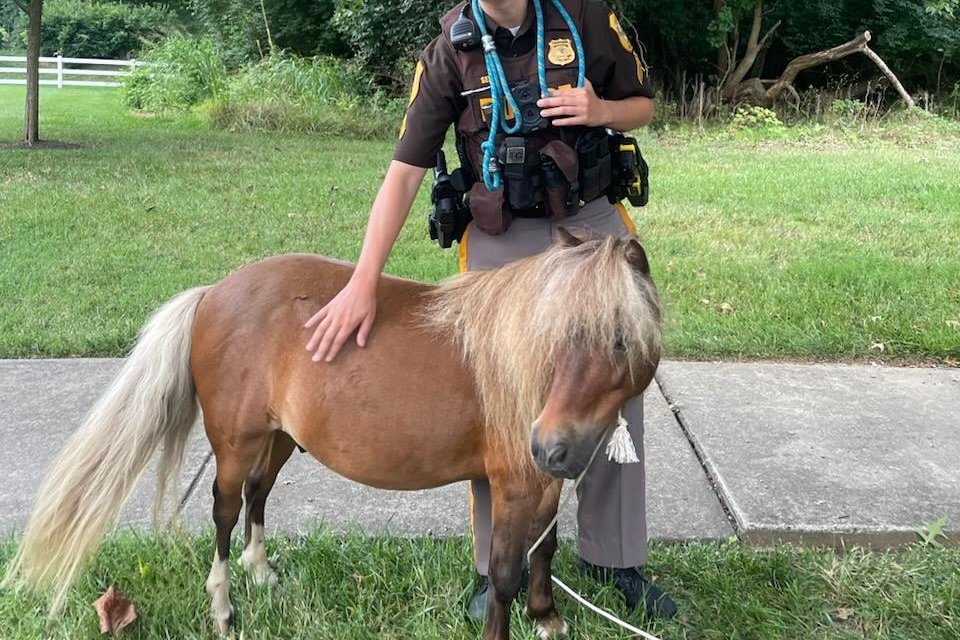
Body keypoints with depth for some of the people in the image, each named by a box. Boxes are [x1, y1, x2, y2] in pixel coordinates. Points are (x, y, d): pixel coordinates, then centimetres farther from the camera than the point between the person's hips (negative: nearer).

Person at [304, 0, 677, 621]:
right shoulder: (448, 54, -9)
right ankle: (500, 566, 22)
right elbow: (403, 174, -13)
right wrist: (363, 284, -23)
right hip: (500, 242, -1)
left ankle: (615, 557, 27)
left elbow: (643, 107, 7)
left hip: (594, 224, 2)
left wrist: (602, 111, -18)